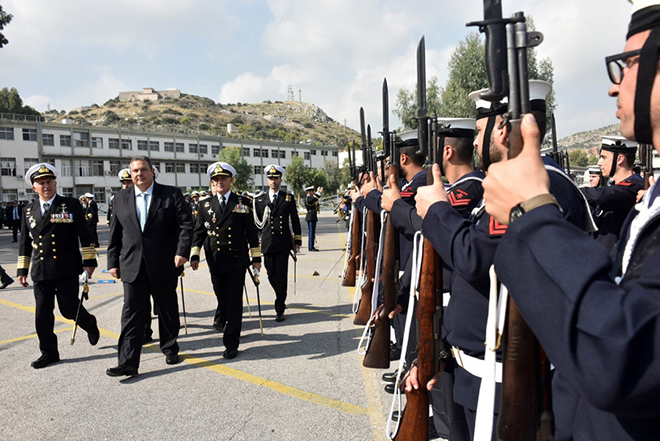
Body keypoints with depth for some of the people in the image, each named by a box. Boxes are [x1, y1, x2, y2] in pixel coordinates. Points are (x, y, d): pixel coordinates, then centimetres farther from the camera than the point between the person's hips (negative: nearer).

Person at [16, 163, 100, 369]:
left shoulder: (71, 205, 0)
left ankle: (90, 325, 30)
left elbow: (85, 235, -2)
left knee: (69, 308, -1)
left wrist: (89, 261, -8)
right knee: (43, 313, 5)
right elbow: (25, 243, 16)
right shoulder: (28, 211, 12)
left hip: (67, 270, -4)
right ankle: (49, 352, 18)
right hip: (40, 273, 4)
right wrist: (22, 270, 13)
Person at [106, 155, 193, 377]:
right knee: (132, 313, 0)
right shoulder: (121, 198, 9)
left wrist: (182, 251, -19)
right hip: (132, 266, 2)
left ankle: (170, 349, 30)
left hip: (164, 265, -2)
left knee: (168, 310, 12)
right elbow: (115, 233, 11)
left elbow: (186, 224, -8)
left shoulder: (171, 194, -2)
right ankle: (128, 362, 4)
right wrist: (113, 261, 7)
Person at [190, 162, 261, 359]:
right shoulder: (205, 205, 8)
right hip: (215, 261, 2)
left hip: (237, 260, -2)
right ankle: (222, 318, 49)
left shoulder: (243, 203, 2)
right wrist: (194, 255, 1)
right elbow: (198, 232, 9)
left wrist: (256, 257, 1)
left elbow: (251, 232, 3)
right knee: (221, 297, 16)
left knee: (234, 300, -4)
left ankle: (231, 342, 4)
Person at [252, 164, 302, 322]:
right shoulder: (259, 199, 8)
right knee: (271, 276, 10)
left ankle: (279, 308, 4)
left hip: (283, 243, -2)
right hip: (267, 244, 2)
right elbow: (256, 222, 11)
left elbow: (295, 221, 7)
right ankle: (281, 299, 36)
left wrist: (297, 241, 4)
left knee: (281, 276, -6)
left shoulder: (288, 198, 5)